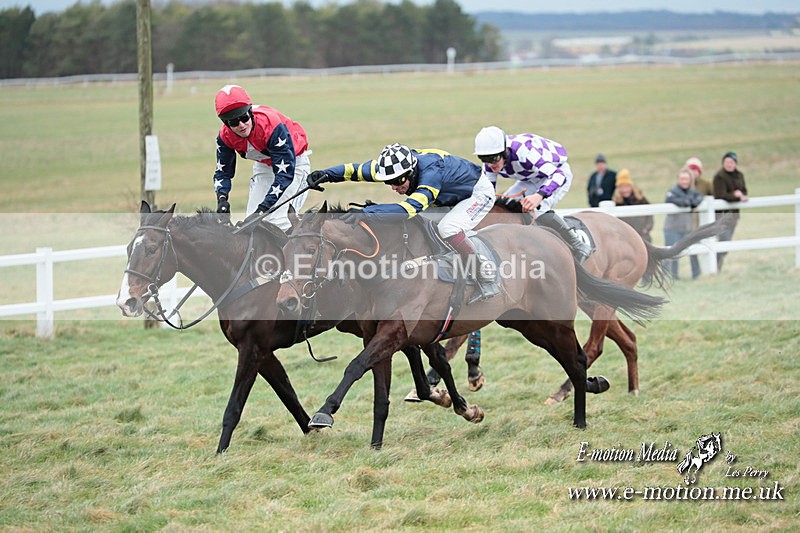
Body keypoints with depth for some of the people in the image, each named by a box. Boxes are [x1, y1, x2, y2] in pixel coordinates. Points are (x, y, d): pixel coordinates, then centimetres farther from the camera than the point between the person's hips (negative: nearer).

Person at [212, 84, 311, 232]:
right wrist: (222, 198, -28)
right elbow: (223, 171, -6)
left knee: (277, 220, -22)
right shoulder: (225, 135, -20)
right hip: (264, 164, 6)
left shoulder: (271, 125, -38)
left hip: (294, 162, -6)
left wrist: (263, 208, -43)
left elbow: (285, 174, -37)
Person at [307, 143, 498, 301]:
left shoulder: (431, 170, -42)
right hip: (451, 198, 9)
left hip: (479, 191, -9)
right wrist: (324, 175, -26)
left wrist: (367, 212, -62)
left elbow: (411, 208, -54)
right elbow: (356, 170, -9)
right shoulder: (394, 166, -18)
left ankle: (487, 281, -19)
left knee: (447, 228, -30)